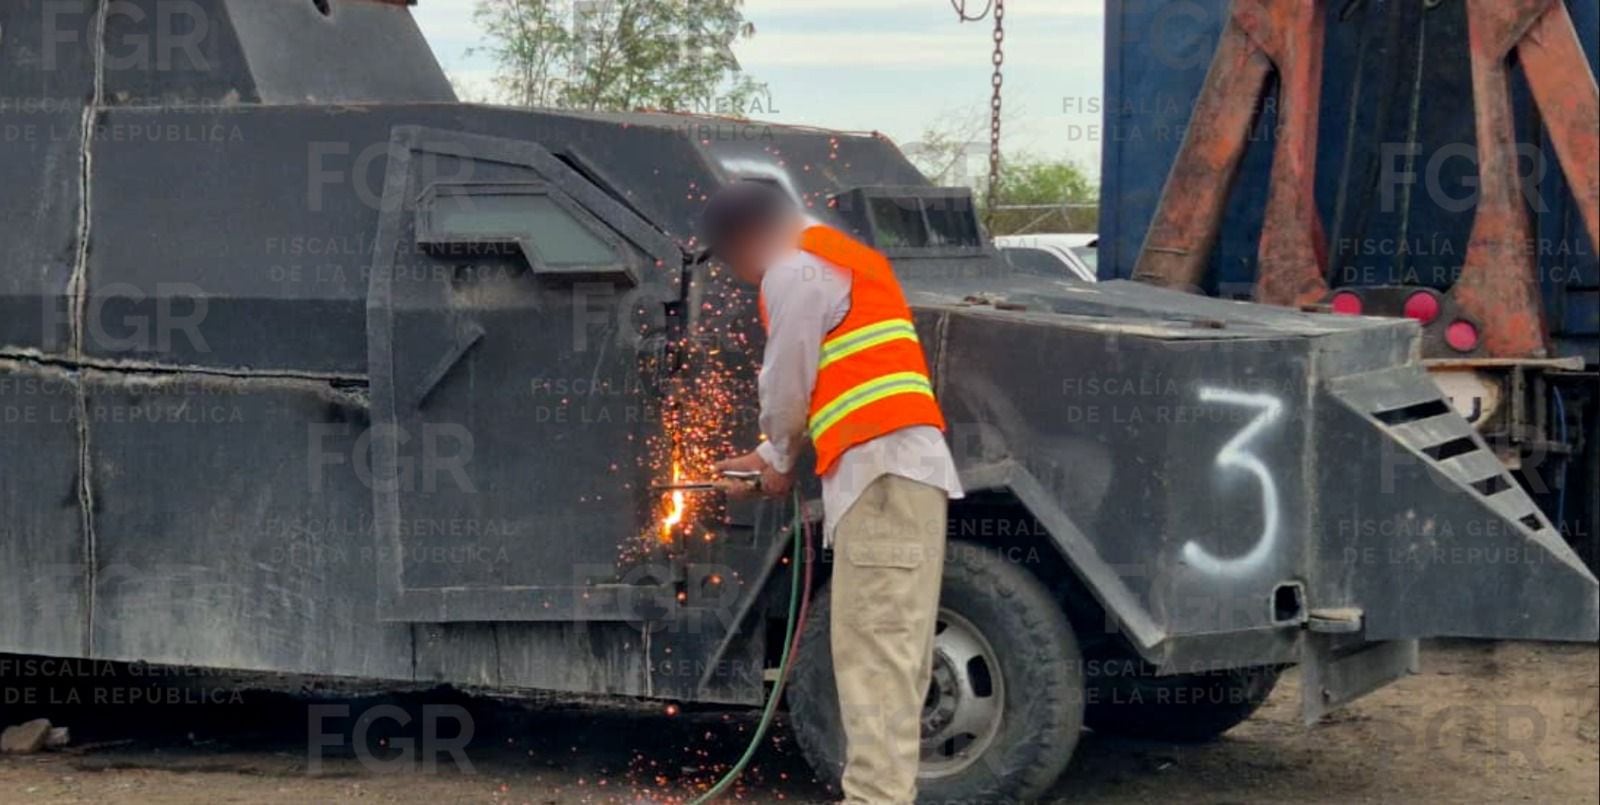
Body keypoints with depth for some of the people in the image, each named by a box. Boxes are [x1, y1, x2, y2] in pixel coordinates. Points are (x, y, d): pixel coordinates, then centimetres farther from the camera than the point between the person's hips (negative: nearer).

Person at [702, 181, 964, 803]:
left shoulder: (795, 269, -3)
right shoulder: (836, 258, 28)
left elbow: (787, 384, -1)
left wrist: (778, 462, 15)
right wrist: (771, 461, 26)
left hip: (881, 469, -10)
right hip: (899, 466, 10)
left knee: (874, 648, -14)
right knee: (886, 649, 7)